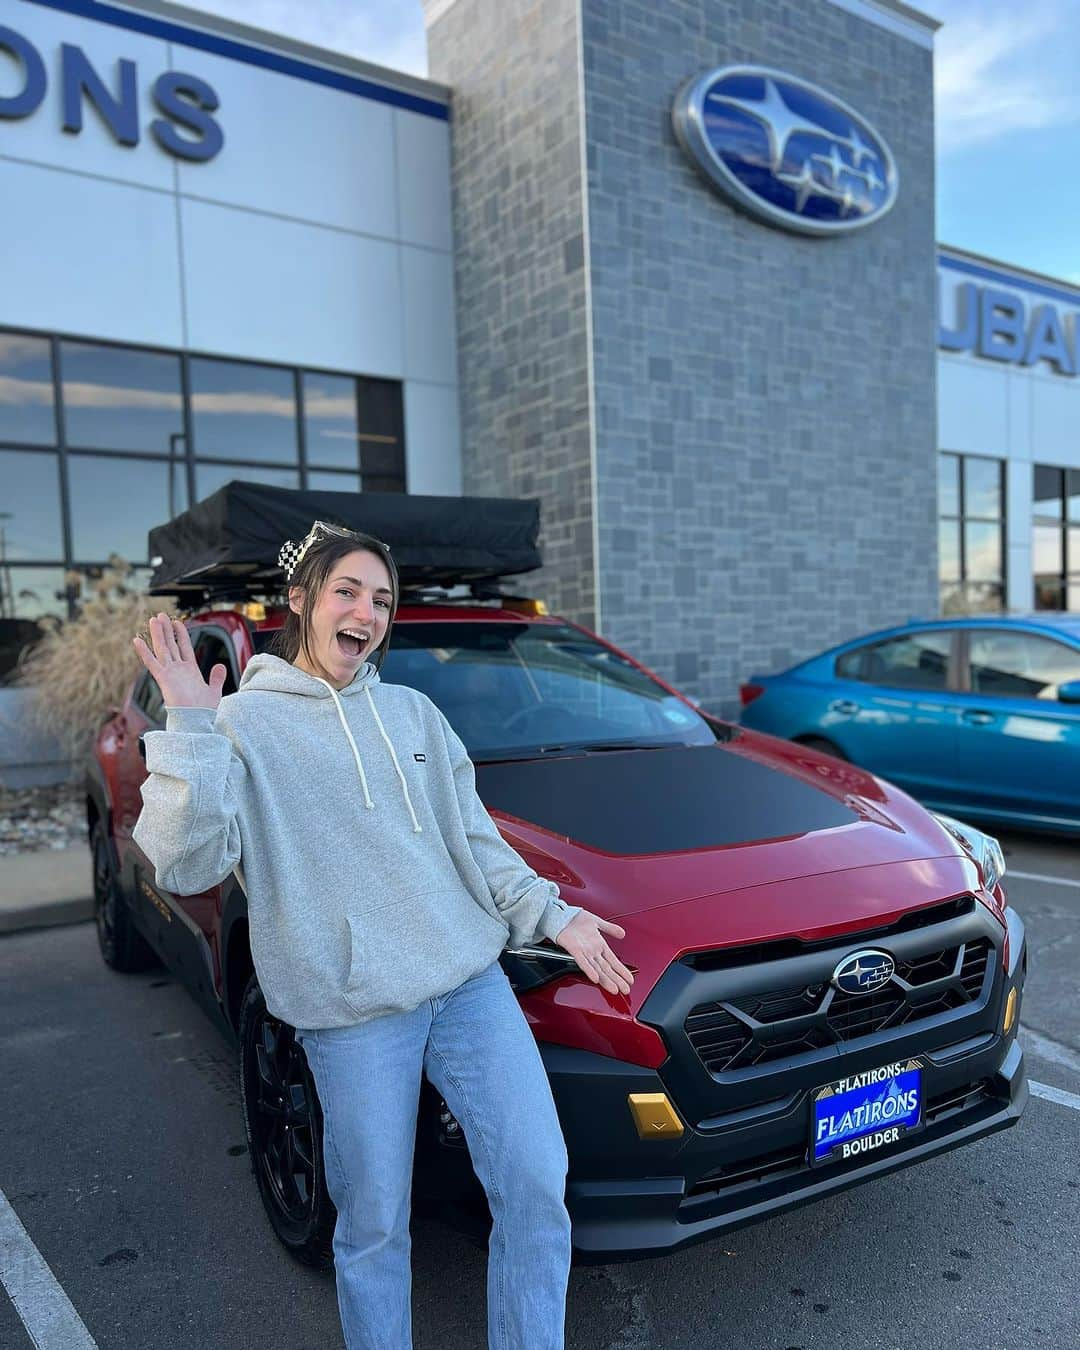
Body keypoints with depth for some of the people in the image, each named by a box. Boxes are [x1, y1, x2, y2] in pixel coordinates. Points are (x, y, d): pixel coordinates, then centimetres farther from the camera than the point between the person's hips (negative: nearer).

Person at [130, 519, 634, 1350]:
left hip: (473, 983, 4)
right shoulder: (244, 723, -2)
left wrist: (554, 917, 8)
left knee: (538, 1187, 4)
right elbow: (186, 866, -15)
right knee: (374, 1227, 10)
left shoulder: (412, 712, 13)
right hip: (355, 1014, -4)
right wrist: (191, 729, -20)